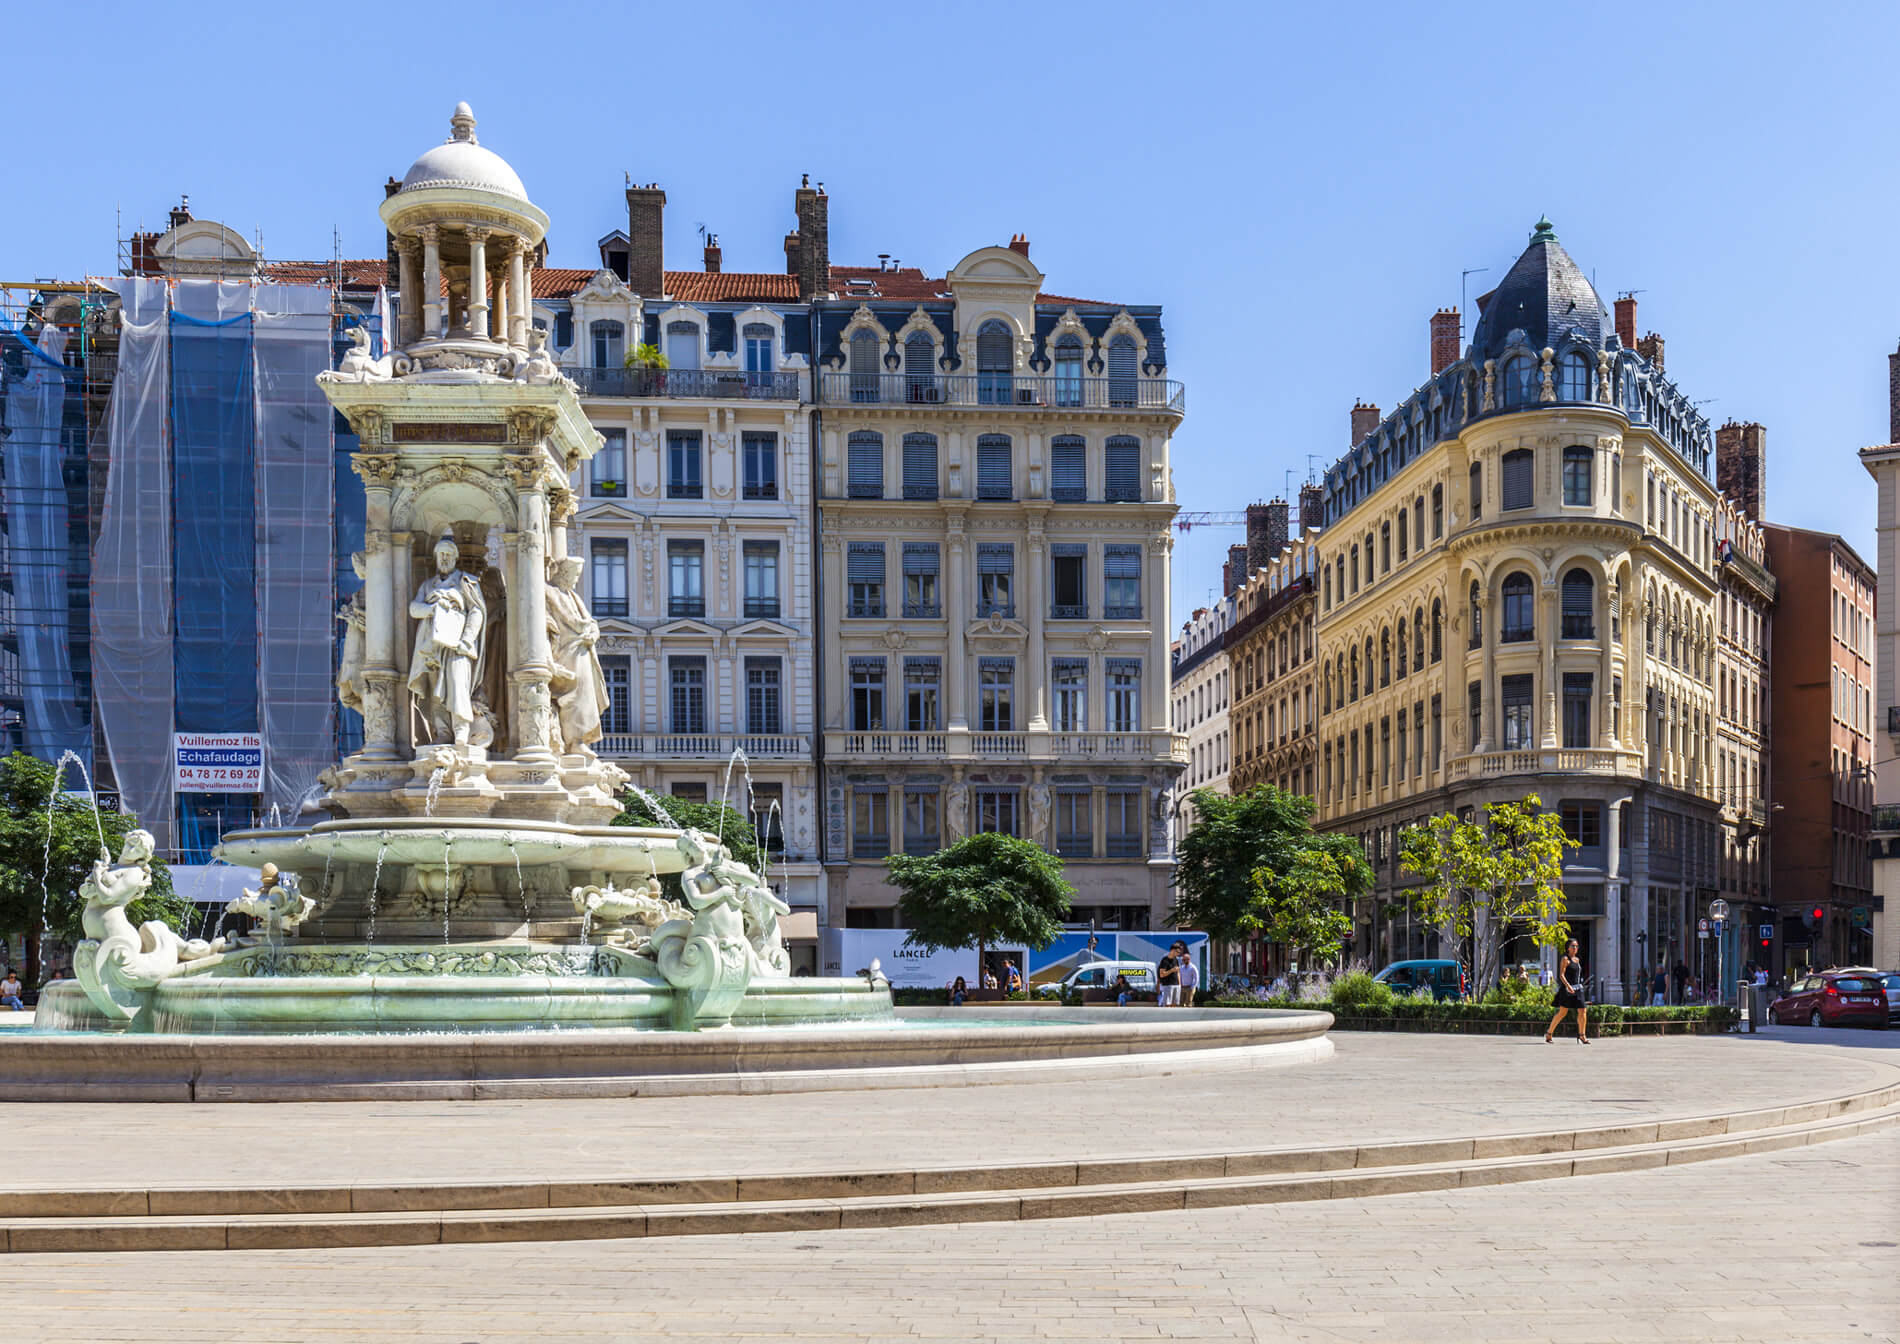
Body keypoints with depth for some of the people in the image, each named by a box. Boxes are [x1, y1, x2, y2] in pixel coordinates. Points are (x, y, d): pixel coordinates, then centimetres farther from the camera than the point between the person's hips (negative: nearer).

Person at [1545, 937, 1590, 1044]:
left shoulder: (1577, 960, 18)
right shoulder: (1565, 959, -5)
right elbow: (1561, 975, -13)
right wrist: (1568, 986, -26)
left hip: (1578, 989, 7)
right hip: (1567, 989, -7)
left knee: (1583, 1011, -3)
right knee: (1562, 1012, -6)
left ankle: (1582, 1036, 0)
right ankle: (1549, 1032, 6)